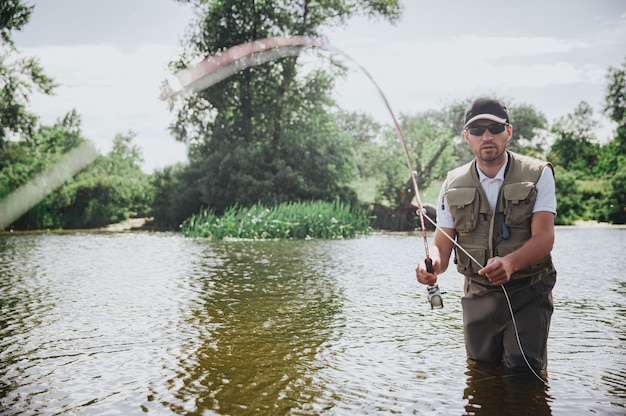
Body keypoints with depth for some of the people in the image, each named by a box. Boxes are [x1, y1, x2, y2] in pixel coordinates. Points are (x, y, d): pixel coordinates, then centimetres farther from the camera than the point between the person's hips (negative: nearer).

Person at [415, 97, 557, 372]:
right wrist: (432, 265, -28)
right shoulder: (454, 184, 2)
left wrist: (510, 262, -37)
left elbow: (544, 237, -16)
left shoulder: (538, 175, -6)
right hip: (478, 295, 3)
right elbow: (441, 244, -3)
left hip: (528, 293, -2)